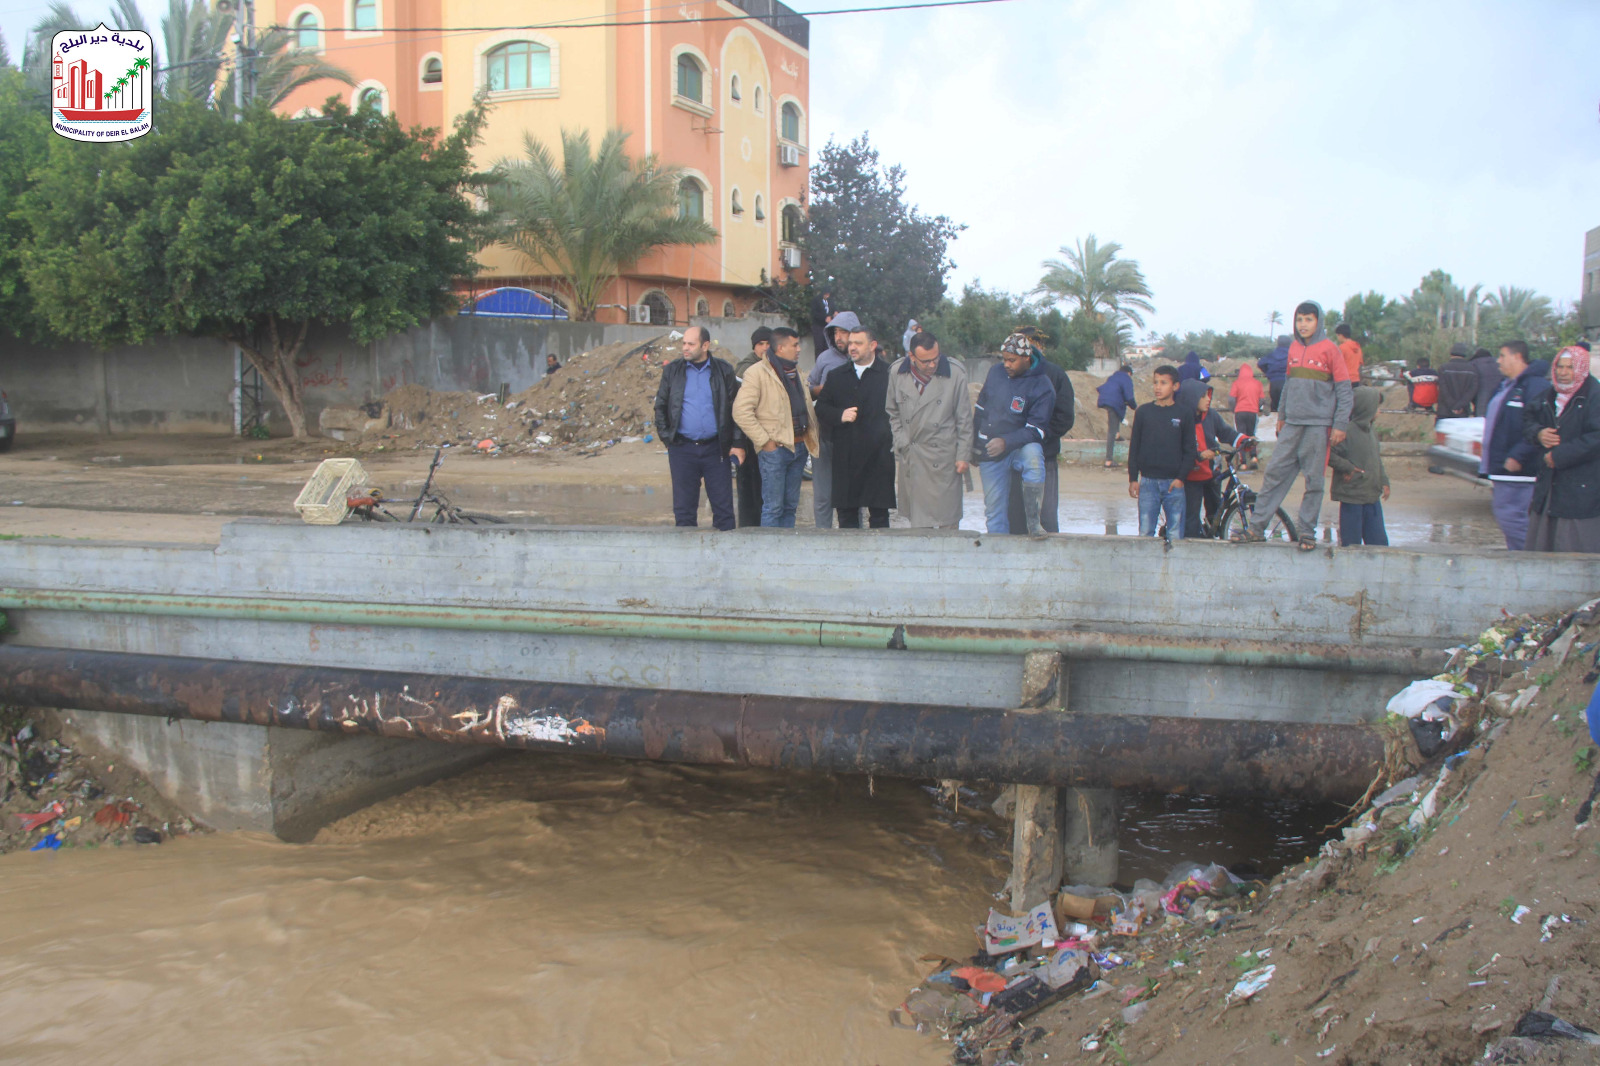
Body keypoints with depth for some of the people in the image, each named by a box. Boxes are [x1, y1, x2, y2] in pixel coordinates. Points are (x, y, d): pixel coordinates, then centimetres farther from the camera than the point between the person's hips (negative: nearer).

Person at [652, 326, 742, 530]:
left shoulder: (724, 371, 4)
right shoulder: (672, 370, 7)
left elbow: (736, 409, 6)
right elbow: (660, 406, 12)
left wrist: (738, 444, 0)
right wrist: (666, 436, 2)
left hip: (716, 448, -1)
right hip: (682, 449, 1)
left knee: (724, 507, 1)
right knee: (684, 508, 5)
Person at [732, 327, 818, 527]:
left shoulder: (796, 371, 16)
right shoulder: (757, 373, -9)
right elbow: (741, 411, -15)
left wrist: (810, 436, 14)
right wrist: (764, 441, -15)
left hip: (799, 447, 7)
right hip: (775, 448, -7)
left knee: (790, 505, 11)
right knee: (773, 507, -5)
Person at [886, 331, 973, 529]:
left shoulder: (955, 374, -8)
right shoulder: (897, 372, -1)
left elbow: (964, 420, -1)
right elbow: (892, 412, 14)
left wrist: (962, 456, -1)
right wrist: (901, 441, 7)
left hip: (943, 457, -2)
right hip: (910, 457, 2)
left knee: (947, 520, -1)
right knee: (917, 520, 6)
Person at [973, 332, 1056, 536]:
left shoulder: (1041, 387, -10)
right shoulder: (995, 372, 4)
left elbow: (1036, 429, -15)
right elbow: (980, 409, 17)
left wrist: (1006, 442, -28)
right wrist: (974, 444, 19)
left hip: (1021, 447, -4)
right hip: (989, 453, 4)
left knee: (1032, 454, -37)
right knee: (994, 508, 1)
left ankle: (1033, 522, -30)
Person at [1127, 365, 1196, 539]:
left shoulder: (1184, 414, 4)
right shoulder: (1143, 411, 7)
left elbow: (1190, 450, 5)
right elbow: (1134, 447, 9)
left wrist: (1181, 477, -6)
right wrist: (1133, 478, 3)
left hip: (1174, 483, -1)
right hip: (1148, 482, 1)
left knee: (1176, 534, -1)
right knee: (1145, 532, 1)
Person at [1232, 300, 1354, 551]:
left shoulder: (1329, 349, -5)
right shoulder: (1293, 349, 10)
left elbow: (1344, 389, -4)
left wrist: (1340, 424, -9)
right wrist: (1281, 416, 20)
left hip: (1318, 426, -4)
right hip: (1292, 425, 5)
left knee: (1313, 480, 1)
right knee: (1275, 472, 2)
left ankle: (1307, 532, 10)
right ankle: (1256, 527, 5)